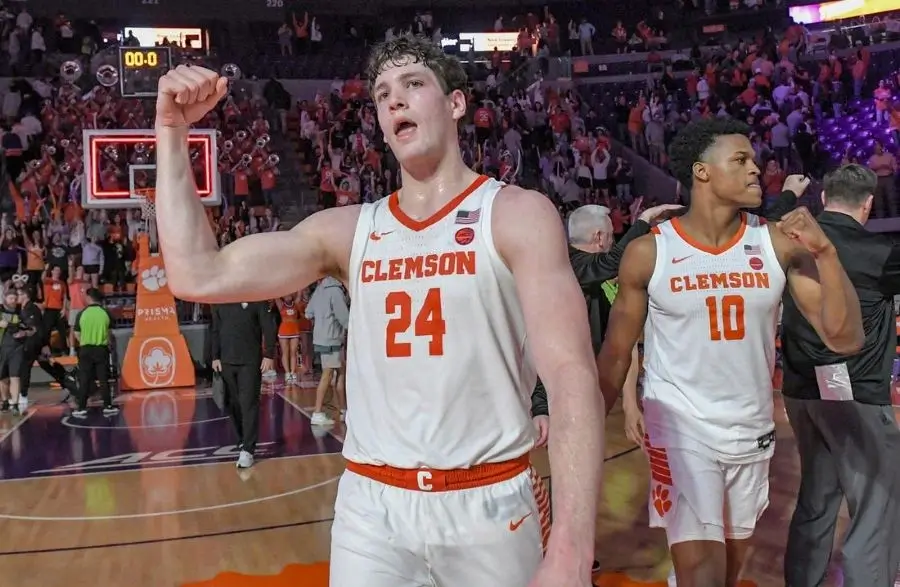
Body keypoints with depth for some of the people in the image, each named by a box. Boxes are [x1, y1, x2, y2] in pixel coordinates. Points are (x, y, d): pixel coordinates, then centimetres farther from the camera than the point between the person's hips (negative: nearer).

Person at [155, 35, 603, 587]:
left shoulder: (517, 214, -6)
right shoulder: (347, 231, 5)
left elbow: (572, 374, -16)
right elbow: (198, 276, -1)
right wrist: (173, 131, -4)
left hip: (489, 503, -2)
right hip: (371, 505, 3)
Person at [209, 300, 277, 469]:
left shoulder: (257, 299, -5)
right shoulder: (220, 302, 7)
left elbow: (269, 328, -7)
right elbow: (215, 331, 13)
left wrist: (269, 355, -12)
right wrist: (215, 357, 8)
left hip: (250, 361, -4)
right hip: (226, 361, 4)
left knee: (249, 404, -7)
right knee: (232, 404, 10)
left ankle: (247, 450, -6)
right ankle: (243, 440, 27)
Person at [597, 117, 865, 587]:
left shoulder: (777, 245, -5)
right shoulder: (649, 252, -10)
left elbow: (845, 339, -8)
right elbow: (615, 354, -2)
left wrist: (824, 251, -20)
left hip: (752, 432, 4)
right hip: (680, 428, -4)